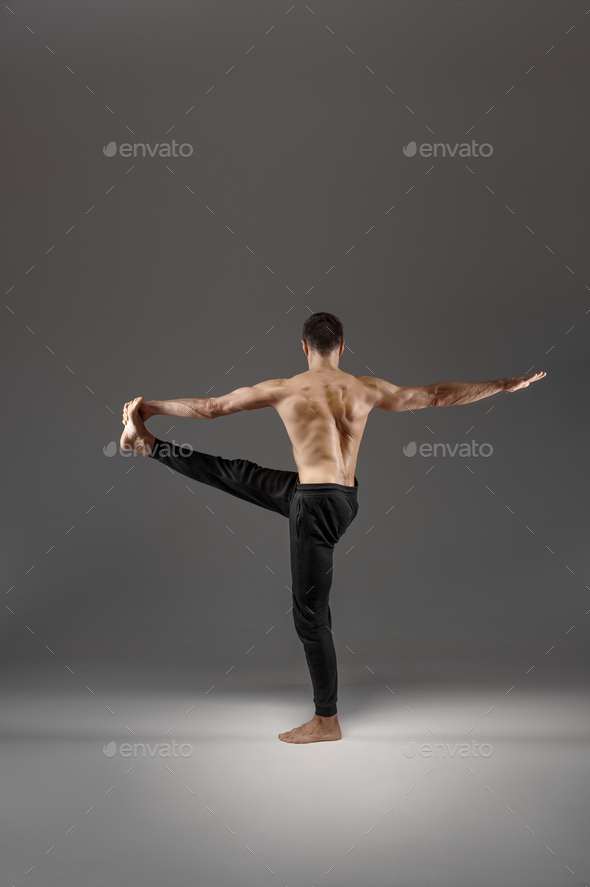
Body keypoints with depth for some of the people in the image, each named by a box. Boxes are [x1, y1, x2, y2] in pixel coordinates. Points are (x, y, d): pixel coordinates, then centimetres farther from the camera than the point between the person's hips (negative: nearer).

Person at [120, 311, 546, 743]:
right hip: (341, 498, 6)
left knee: (311, 614, 4)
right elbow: (436, 396, 6)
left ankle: (327, 720, 14)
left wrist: (151, 406, 15)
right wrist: (506, 384, 17)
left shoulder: (283, 389, -8)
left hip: (315, 505, -6)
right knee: (229, 471, 14)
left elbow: (210, 407, 0)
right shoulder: (366, 388, 1)